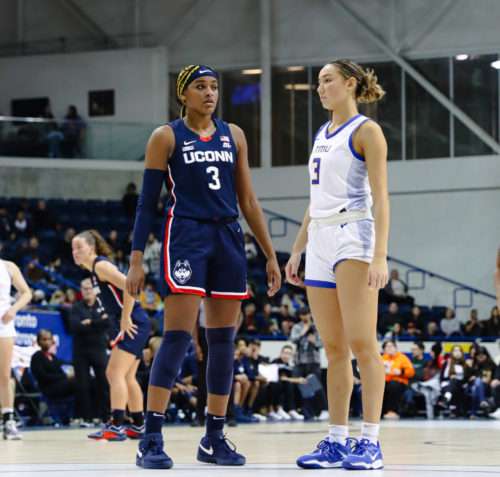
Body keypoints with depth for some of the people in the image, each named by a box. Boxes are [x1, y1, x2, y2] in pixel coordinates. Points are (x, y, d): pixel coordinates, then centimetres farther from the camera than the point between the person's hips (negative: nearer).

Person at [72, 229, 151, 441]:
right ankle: (138, 426, 27)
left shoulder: (101, 265, -12)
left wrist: (125, 318, -22)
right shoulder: (95, 269, 17)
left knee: (116, 373, -17)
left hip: (134, 323, -11)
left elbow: (128, 286, -24)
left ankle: (116, 426, -24)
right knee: (126, 377, 18)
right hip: (131, 325, 11)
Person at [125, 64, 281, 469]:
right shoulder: (167, 137, 1)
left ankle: (215, 439, 11)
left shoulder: (232, 135, 13)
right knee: (178, 336, -14)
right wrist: (136, 260, -7)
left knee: (223, 340, 4)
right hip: (186, 236, -5)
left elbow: (248, 201, 15)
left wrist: (270, 255, 11)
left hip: (228, 239, 5)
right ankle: (151, 440, -13)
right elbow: (147, 202, 0)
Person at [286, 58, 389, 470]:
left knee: (361, 343, -12)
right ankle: (336, 443, 7)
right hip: (320, 240, 8)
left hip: (353, 236, -8)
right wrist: (298, 249, 20)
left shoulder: (366, 131, -3)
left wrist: (380, 255, -19)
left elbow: (381, 198, -10)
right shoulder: (322, 135, 20)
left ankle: (370, 442, -13)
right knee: (334, 348, 6)